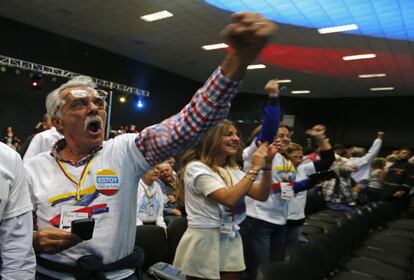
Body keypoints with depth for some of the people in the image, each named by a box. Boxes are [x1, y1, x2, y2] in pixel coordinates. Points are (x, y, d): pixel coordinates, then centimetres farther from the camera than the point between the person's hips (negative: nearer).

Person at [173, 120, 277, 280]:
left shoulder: (232, 170, 10)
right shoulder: (196, 167, -14)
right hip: (204, 240, -7)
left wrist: (267, 165, -8)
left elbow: (261, 195, 4)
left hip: (231, 240, 7)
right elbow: (229, 198, -25)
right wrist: (254, 168, -21)